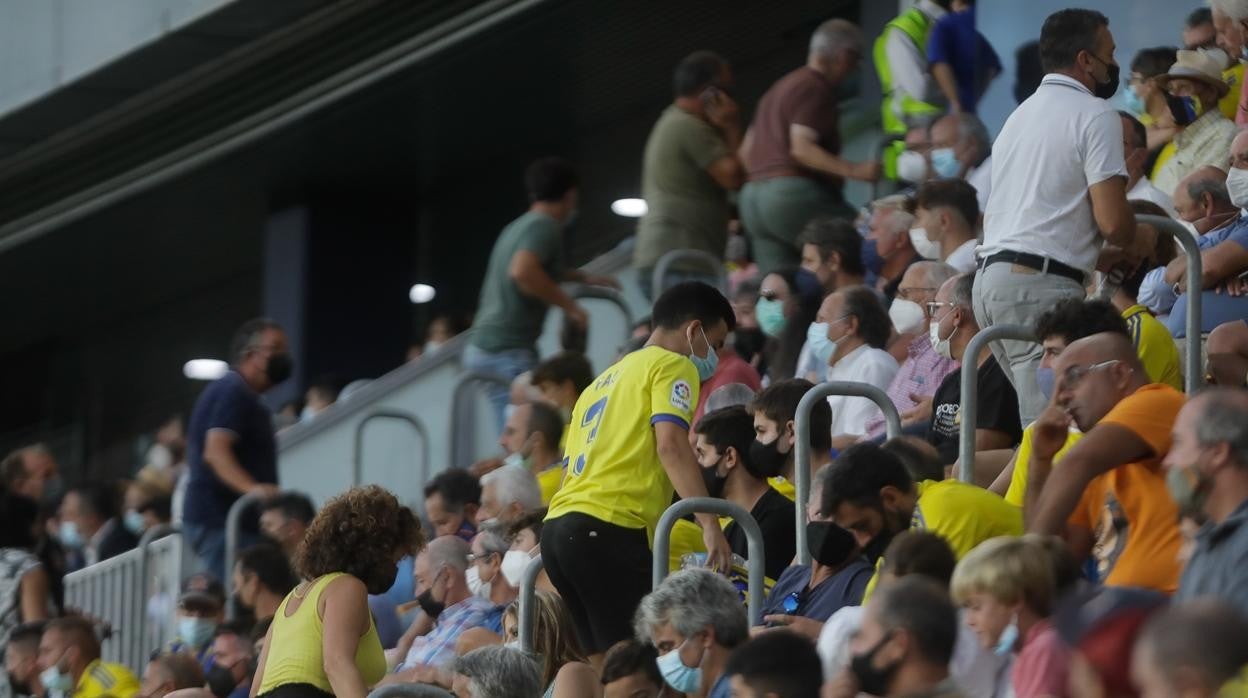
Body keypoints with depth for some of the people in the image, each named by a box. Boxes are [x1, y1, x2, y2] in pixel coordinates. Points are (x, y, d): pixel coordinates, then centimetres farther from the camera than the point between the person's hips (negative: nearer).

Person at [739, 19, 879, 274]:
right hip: (794, 194, -10)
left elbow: (746, 150, 27)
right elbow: (801, 148, -17)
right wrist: (853, 170, -22)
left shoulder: (779, 88, 26)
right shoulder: (816, 88, -5)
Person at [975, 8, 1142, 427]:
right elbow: (1112, 222, -13)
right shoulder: (1095, 116, -4)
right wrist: (1139, 247, 12)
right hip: (1042, 285, -9)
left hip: (989, 279, 9)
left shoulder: (1020, 115, 23)